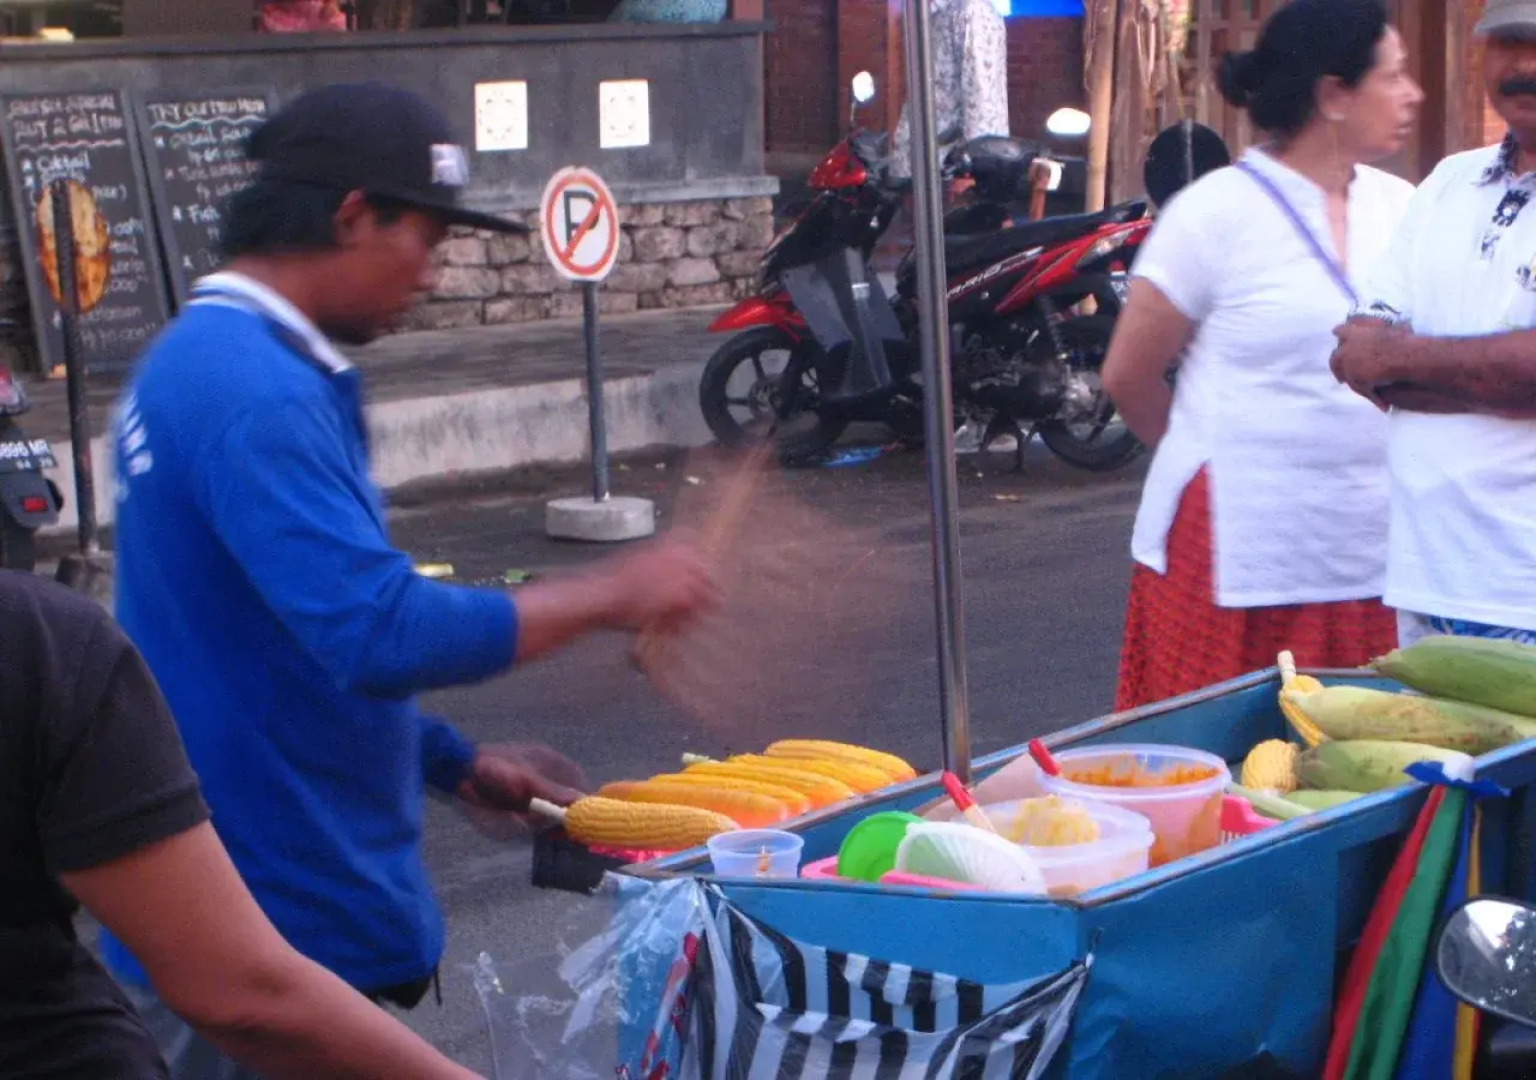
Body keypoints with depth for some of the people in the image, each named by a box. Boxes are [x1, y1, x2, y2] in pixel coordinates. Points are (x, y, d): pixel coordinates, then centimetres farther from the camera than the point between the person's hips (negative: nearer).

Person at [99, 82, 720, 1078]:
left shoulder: (198, 360, 12)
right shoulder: (257, 395, -21)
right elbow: (379, 631, -29)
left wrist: (456, 765, 15)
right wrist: (610, 597, -18)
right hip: (280, 928, -10)